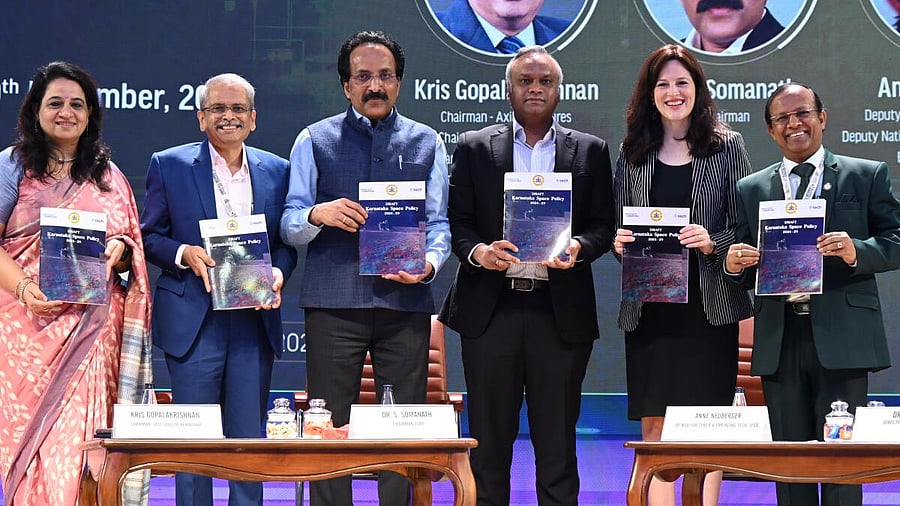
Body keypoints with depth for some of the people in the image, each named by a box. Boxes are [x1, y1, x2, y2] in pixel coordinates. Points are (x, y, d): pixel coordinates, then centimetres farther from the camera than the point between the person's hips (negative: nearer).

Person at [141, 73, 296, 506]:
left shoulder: (277, 171, 10)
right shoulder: (169, 165, 3)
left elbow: (287, 240, 13)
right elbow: (149, 236, 4)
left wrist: (277, 273, -7)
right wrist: (184, 254, -14)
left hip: (254, 320, 2)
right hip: (193, 321, -2)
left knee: (249, 436, 6)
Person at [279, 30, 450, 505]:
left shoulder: (426, 143, 14)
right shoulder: (315, 140, 10)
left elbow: (438, 222, 8)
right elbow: (290, 226, 5)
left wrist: (428, 263, -14)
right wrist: (317, 215, -18)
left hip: (404, 301, 1)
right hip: (333, 301, -1)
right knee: (328, 426, -2)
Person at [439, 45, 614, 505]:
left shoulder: (590, 151, 11)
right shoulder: (474, 147, 9)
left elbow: (603, 225, 7)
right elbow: (457, 221, 5)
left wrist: (578, 247, -14)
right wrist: (477, 251, -15)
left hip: (560, 312, 0)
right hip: (491, 309, 0)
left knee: (557, 440, 4)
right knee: (489, 437, 5)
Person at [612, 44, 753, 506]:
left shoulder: (727, 146, 3)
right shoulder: (632, 154, 10)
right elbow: (618, 229, 13)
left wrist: (712, 243, -18)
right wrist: (619, 241, -8)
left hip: (709, 305, -2)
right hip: (649, 307, 2)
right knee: (653, 428, 3)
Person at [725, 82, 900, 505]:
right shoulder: (750, 189, 15)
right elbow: (746, 272, 13)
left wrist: (856, 251, -17)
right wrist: (734, 265, -9)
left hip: (841, 340, -3)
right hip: (778, 342, 3)